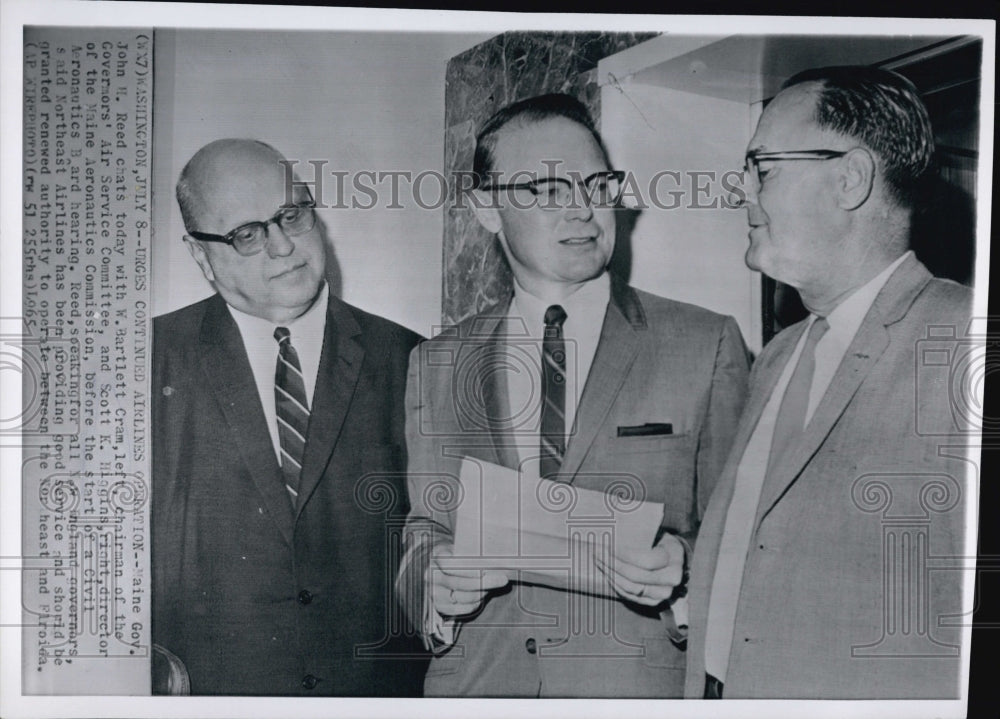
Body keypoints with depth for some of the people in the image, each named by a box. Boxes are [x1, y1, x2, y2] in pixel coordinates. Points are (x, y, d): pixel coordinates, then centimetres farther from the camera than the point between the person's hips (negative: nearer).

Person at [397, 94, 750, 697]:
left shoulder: (707, 345, -5)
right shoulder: (436, 364, 2)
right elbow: (421, 531, 7)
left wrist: (681, 570, -19)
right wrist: (436, 584, -12)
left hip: (638, 681, -1)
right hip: (476, 682, 2)